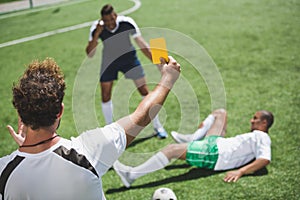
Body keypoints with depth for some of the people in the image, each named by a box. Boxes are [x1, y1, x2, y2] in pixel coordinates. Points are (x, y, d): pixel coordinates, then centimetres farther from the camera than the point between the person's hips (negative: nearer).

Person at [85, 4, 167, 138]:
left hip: (129, 58, -1)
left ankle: (157, 127, 11)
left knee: (145, 91, -5)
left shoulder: (127, 23, -25)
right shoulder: (97, 28, -22)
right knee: (105, 96, 1)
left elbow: (142, 45, -17)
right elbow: (89, 54, -24)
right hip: (109, 61, 1)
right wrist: (96, 35, -37)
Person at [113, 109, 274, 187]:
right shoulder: (255, 136, 23)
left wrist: (240, 171, -36)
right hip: (214, 143, 10)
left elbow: (265, 159, -24)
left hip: (214, 153, -10)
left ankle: (131, 175, -20)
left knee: (172, 149, -22)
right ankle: (193, 139, 11)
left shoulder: (261, 137, -6)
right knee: (220, 112, 22)